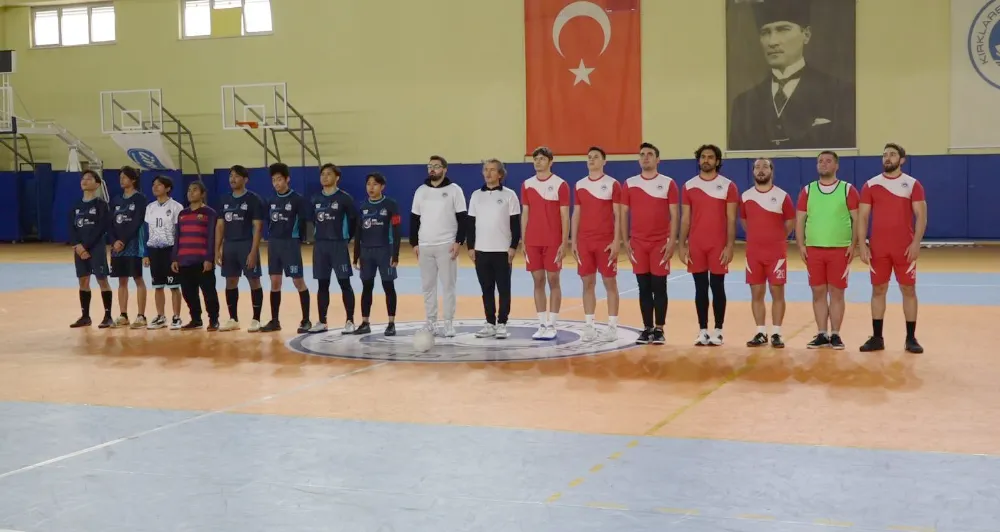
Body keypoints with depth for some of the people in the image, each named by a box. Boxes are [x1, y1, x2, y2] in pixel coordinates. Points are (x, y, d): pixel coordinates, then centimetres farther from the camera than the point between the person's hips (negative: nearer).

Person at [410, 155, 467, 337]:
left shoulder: (454, 190, -1)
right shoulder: (421, 190, 9)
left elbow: (462, 218, -3)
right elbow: (414, 219, 13)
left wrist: (459, 242, -11)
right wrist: (414, 243, 7)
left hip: (447, 245, -4)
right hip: (424, 246, 4)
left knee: (448, 285, -2)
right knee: (427, 285, 7)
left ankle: (448, 324, 4)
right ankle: (431, 323, 15)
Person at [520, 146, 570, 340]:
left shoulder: (560, 185, -3)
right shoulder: (527, 185, 8)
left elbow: (564, 215, -4)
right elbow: (525, 214, 12)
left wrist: (565, 242, -9)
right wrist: (523, 241, 7)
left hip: (553, 242, -4)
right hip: (532, 242, 4)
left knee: (553, 281, 1)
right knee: (538, 281, 6)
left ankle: (552, 325, 6)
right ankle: (542, 324, 11)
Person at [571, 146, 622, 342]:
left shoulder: (612, 184, -2)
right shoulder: (579, 185, 10)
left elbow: (617, 214, -4)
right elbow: (576, 214, 12)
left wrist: (616, 241, -12)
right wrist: (573, 241, 6)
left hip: (606, 242, -4)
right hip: (584, 242, 4)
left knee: (610, 282, 1)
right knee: (588, 282, 6)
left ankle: (612, 326, 5)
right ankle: (589, 326, 11)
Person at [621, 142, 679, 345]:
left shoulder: (668, 183, 0)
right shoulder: (629, 184, 6)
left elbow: (674, 215, -2)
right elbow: (624, 213, 8)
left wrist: (672, 241, -9)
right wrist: (625, 241, 1)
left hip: (661, 243, -2)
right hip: (638, 243, 2)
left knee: (659, 287, 0)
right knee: (644, 288, 5)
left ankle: (659, 330, 7)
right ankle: (647, 328, 13)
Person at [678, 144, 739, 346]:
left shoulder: (728, 186, -1)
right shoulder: (689, 186, 6)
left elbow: (731, 219, -3)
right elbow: (685, 218, 8)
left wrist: (729, 246, -10)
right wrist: (682, 245, 1)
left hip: (719, 246, -2)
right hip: (695, 245, 2)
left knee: (717, 287, 2)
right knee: (700, 288, 6)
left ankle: (718, 331, 9)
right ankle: (702, 331, 12)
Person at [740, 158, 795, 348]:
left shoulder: (782, 196, -3)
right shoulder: (746, 196, 5)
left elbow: (791, 221, 6)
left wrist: (778, 238, 9)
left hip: (777, 253, -2)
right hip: (753, 253, 3)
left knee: (777, 292, 0)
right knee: (756, 293, 4)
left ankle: (776, 334, 6)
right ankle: (760, 333, 11)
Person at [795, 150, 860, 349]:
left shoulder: (848, 190, 1)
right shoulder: (808, 190, 9)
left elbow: (857, 219, 0)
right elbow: (800, 220, 8)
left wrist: (853, 245, -9)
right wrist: (801, 245, -1)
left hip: (840, 249, -2)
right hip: (813, 249, 2)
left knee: (836, 292, 1)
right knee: (818, 292, 5)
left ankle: (835, 335, 9)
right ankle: (822, 335, 12)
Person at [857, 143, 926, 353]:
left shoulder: (913, 185, 1)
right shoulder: (870, 185, 5)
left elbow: (921, 215, -3)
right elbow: (862, 217, 4)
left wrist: (916, 243, -14)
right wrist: (862, 245, -5)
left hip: (905, 248, -1)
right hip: (878, 248, 1)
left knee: (908, 290, 2)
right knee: (878, 290, 6)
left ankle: (911, 338, 10)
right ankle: (877, 338, 12)